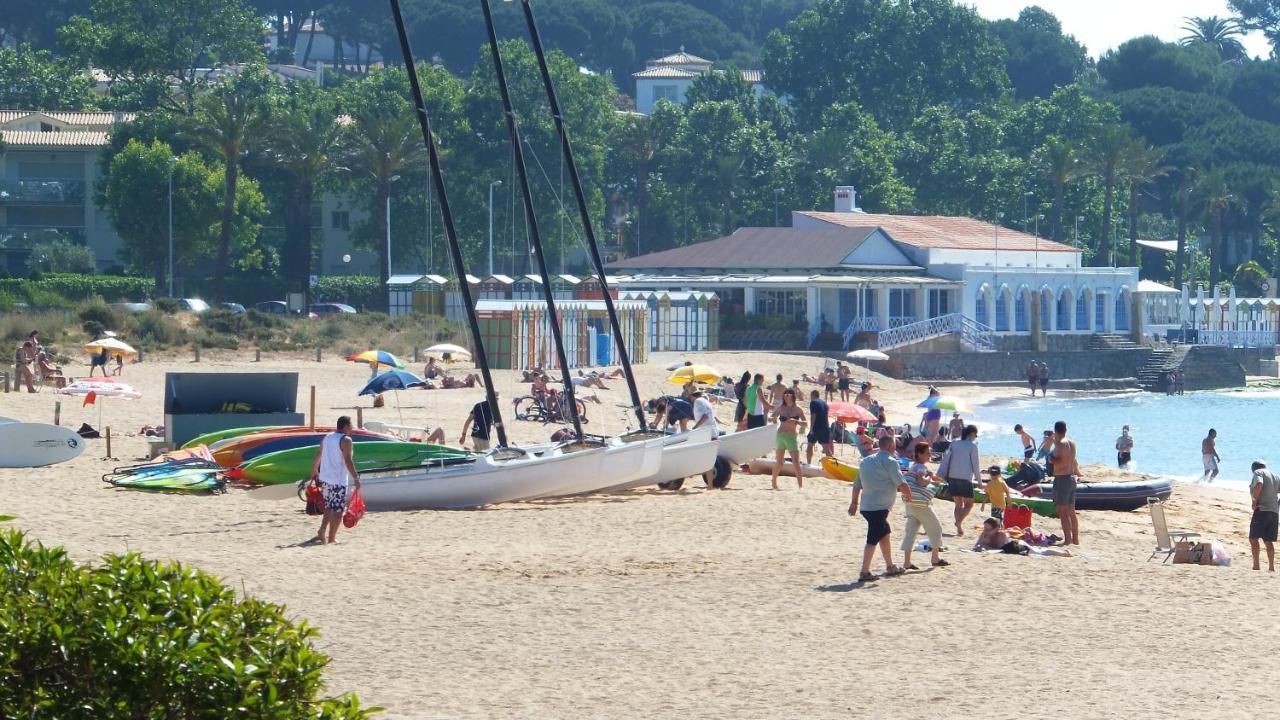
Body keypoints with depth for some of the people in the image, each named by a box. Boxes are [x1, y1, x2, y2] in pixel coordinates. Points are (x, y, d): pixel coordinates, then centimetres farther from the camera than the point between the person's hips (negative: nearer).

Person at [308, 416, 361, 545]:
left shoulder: (327, 437, 12)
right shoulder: (345, 440, -11)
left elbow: (318, 456, 19)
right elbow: (347, 461, -20)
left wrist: (314, 471, 32)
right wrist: (356, 478, -19)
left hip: (325, 479, 8)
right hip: (339, 481, -8)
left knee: (329, 508, 19)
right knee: (338, 511, 0)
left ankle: (322, 534, 8)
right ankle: (331, 539, 0)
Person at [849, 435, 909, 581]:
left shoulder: (866, 461, 15)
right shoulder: (890, 462, -10)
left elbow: (857, 484, 20)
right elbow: (901, 484, -16)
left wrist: (854, 502, 29)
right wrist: (909, 493, 3)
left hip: (866, 507, 9)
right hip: (879, 508, -9)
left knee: (884, 534, 23)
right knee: (873, 540, -8)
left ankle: (890, 567, 33)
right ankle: (864, 572, -13)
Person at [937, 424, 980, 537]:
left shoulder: (954, 444, 8)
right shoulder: (972, 446, -5)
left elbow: (945, 459, 5)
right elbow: (975, 464, -4)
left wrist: (941, 476, 6)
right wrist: (978, 478, 8)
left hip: (953, 477, 5)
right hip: (966, 478, -5)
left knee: (958, 504, 15)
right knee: (969, 504, 6)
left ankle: (959, 528, 6)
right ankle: (959, 521, -20)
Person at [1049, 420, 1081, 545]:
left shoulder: (1060, 444, -15)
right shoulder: (1072, 443, 11)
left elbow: (1061, 463, -26)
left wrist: (1051, 459, -7)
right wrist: (1077, 474, 40)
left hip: (1062, 479, -9)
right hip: (1072, 478, 9)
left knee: (1062, 511, -8)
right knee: (1071, 511, 15)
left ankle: (1067, 540, -13)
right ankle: (1075, 539, 20)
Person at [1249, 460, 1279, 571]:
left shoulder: (1258, 473, 0)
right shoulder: (1274, 476, 21)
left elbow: (1259, 484, -20)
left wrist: (1255, 500, -13)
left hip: (1262, 509, -7)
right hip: (1274, 511, 7)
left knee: (1253, 537, -8)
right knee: (1269, 540, 11)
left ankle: (1256, 564, -18)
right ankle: (1271, 566, 9)